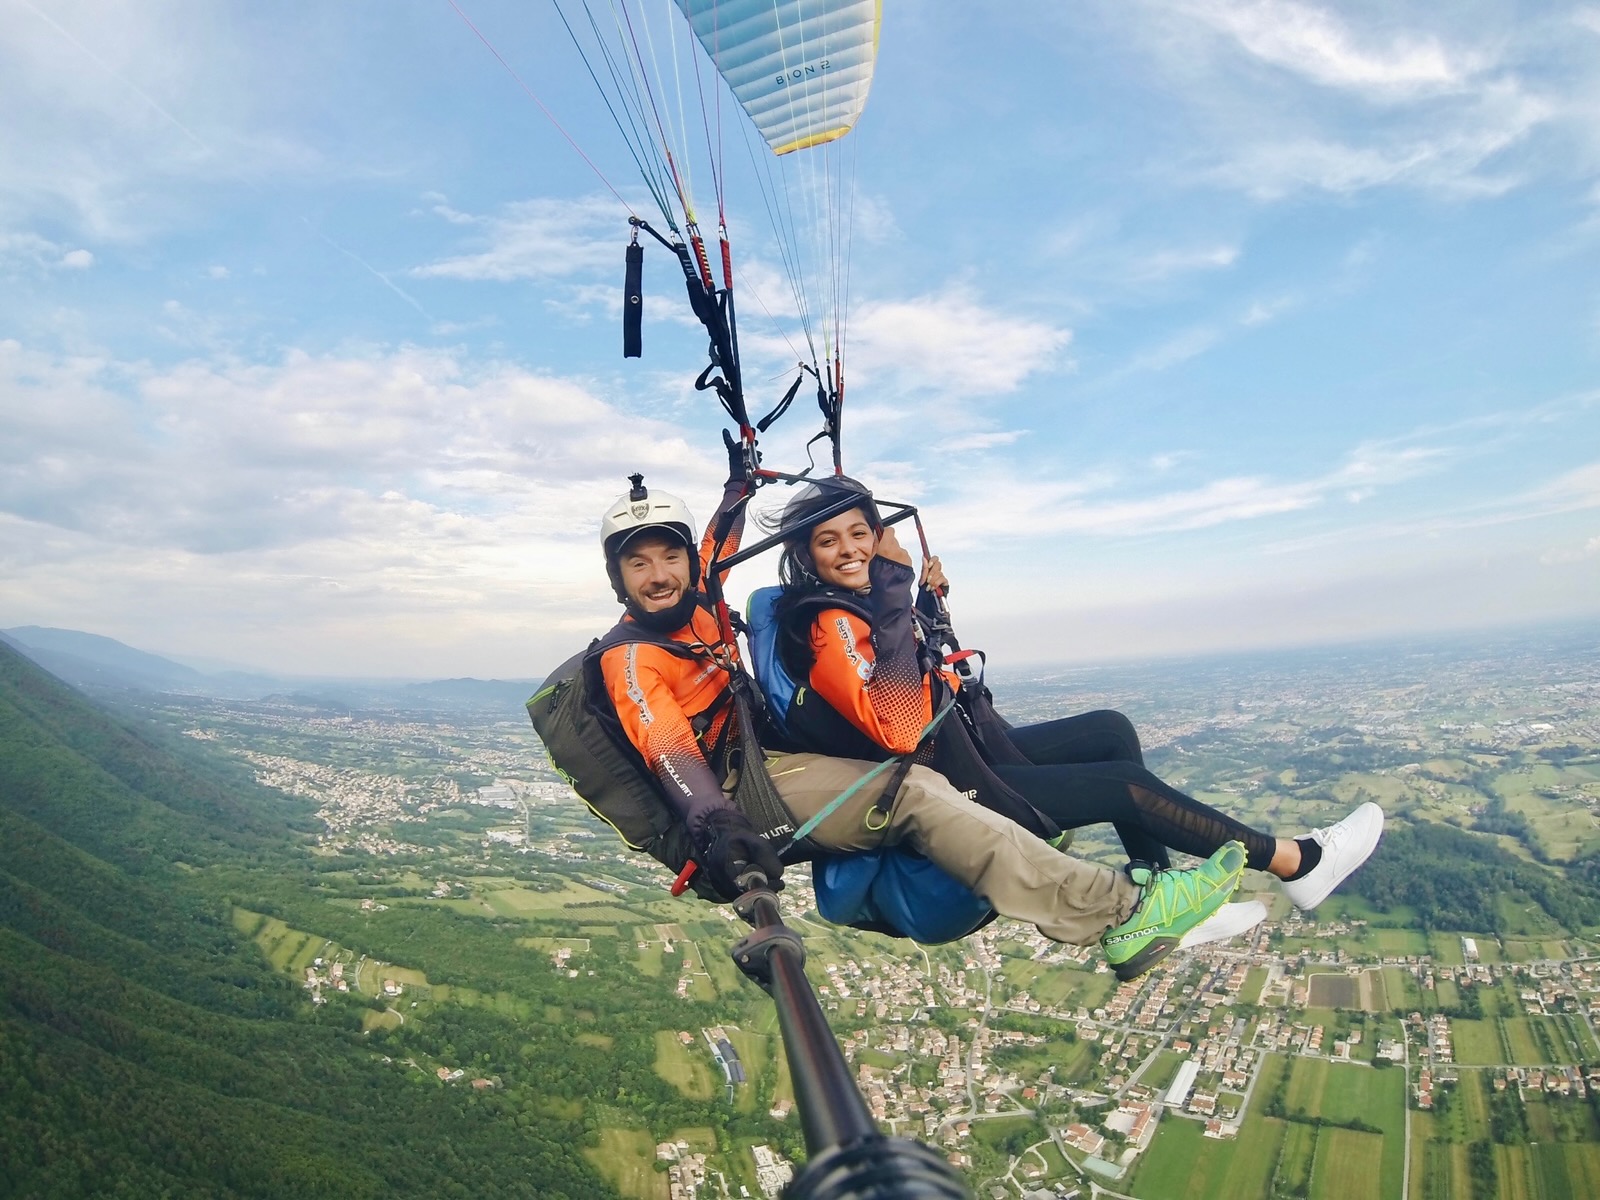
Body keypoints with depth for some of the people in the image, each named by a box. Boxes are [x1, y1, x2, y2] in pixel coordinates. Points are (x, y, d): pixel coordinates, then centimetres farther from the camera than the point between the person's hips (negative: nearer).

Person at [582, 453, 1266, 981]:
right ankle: (1120, 915, -27)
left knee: (929, 789, -7)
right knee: (912, 792, -27)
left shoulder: (692, 609, 13)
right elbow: (670, 754, -25)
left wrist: (739, 479, 39)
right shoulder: (628, 656, -10)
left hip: (769, 759, 9)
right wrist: (716, 826, -41)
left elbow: (719, 544, 32)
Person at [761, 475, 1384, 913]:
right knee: (1127, 783, -6)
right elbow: (898, 730, -38)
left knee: (1112, 730, 10)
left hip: (978, 748, 9)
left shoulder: (864, 600, 5)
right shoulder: (827, 625, -23)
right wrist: (895, 587, -38)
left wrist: (925, 603, 6)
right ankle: (1297, 863, 14)